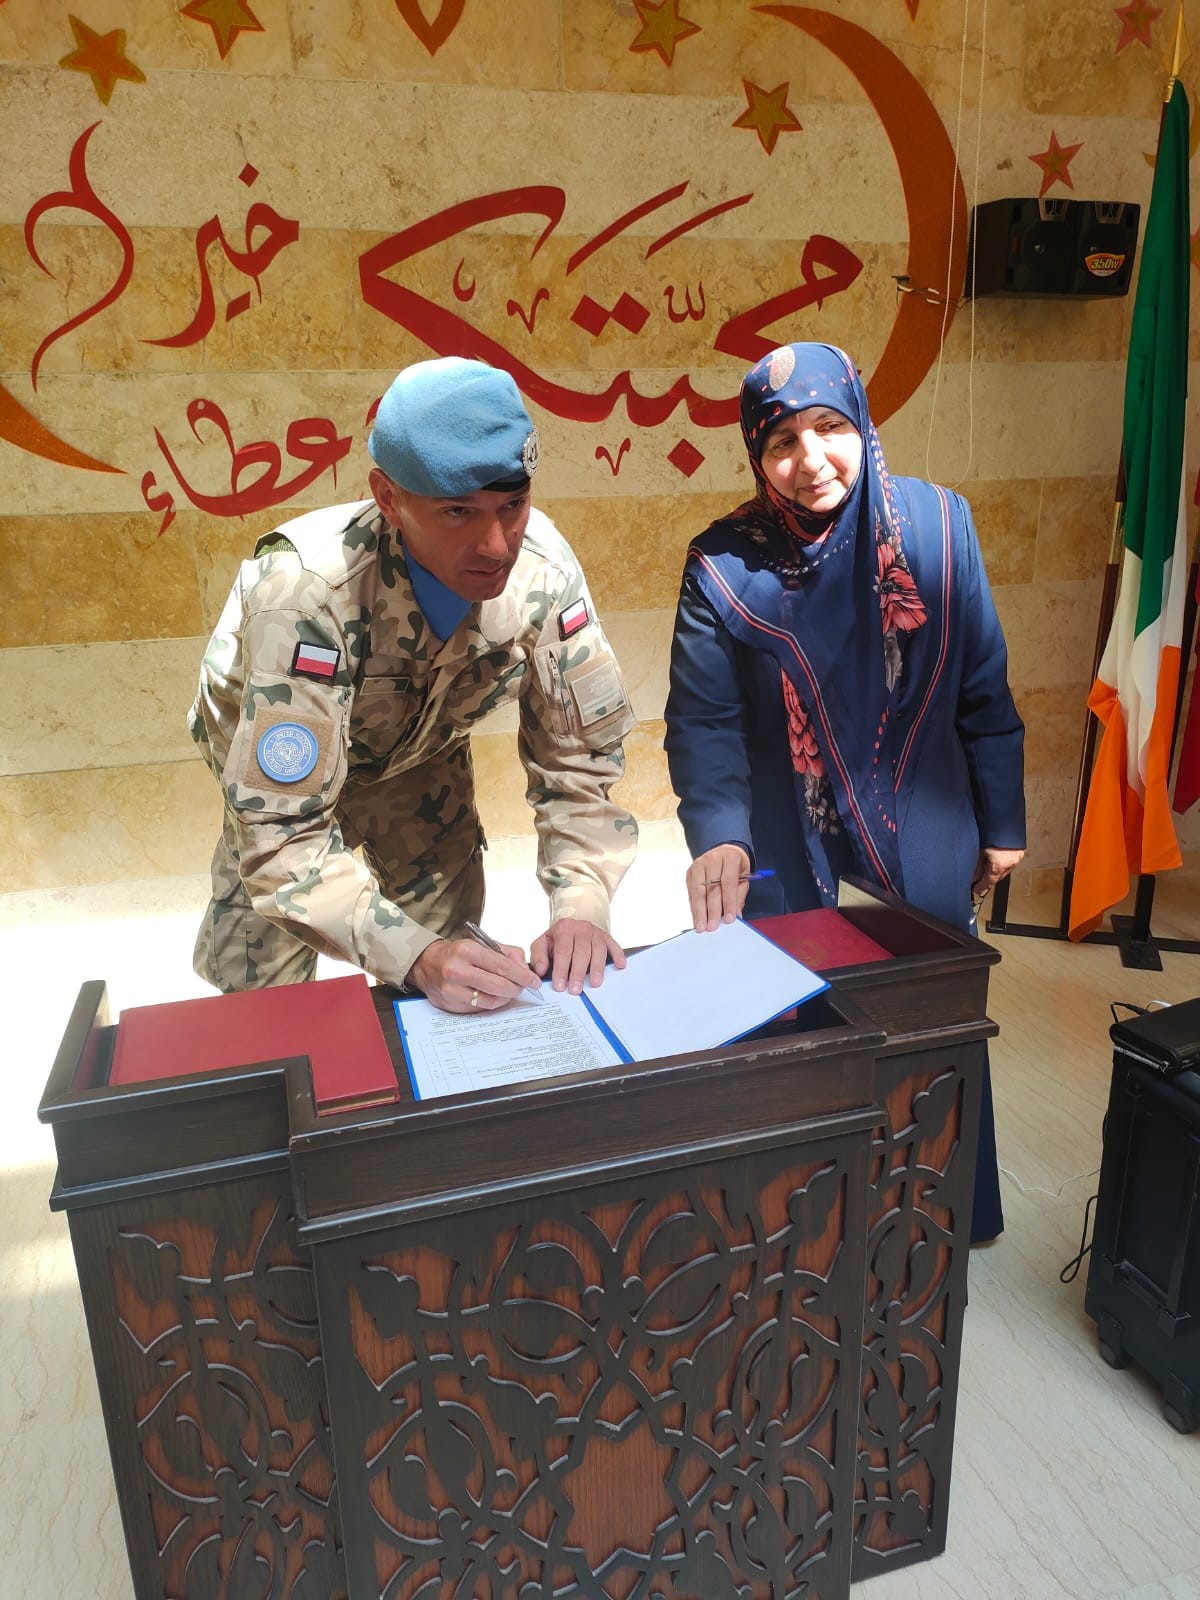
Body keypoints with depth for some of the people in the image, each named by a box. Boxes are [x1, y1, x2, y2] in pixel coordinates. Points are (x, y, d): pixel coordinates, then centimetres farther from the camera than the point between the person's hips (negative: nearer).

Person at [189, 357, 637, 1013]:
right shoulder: (308, 593, -41)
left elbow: (579, 753, -20)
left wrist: (580, 906, -34)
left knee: (454, 995, 4)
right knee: (264, 988, -6)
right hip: (275, 755, -3)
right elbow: (282, 830, -40)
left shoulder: (543, 566, -29)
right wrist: (414, 956, -52)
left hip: (421, 755, 3)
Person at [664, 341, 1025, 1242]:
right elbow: (703, 720, -11)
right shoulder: (725, 564, -10)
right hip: (789, 857, -1)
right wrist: (717, 835, -27)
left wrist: (1002, 824, 5)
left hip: (924, 844, 2)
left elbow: (984, 691, 0)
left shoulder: (936, 523, -6)